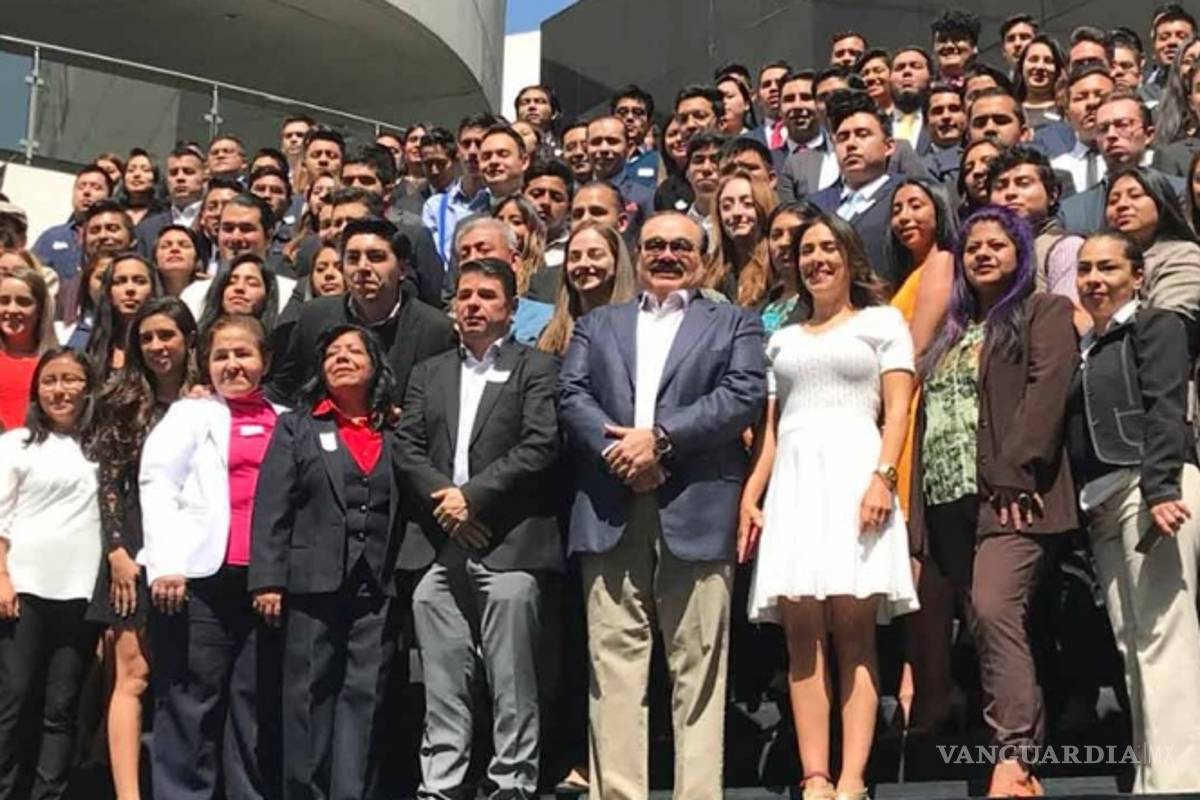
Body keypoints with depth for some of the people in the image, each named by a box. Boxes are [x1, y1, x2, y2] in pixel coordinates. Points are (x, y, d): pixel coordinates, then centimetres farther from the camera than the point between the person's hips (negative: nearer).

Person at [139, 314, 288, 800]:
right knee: (190, 704, -3)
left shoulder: (287, 422, 17)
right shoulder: (190, 414, 11)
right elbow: (157, 485, 0)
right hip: (201, 577, -2)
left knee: (257, 709, 5)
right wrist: (166, 564, -11)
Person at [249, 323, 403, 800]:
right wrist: (267, 580, -8)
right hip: (314, 582, -1)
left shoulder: (395, 434, 14)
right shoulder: (296, 428, 10)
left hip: (377, 587, 1)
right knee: (309, 695, 3)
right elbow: (271, 508, 2)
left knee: (364, 696, -1)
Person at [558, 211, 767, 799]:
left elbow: (744, 396, -1)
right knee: (614, 659, -1)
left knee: (697, 662, -2)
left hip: (697, 512, -2)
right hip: (610, 511, 2)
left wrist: (658, 438, -10)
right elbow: (572, 396, 8)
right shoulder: (596, 324, 24)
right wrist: (618, 453, -10)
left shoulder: (735, 324, 16)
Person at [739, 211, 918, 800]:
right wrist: (750, 495, 6)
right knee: (801, 631, -6)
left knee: (853, 627, -11)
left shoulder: (882, 322, 14)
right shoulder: (782, 338, 26)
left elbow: (897, 407, 2)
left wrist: (882, 477, -14)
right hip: (792, 484, 4)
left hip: (854, 474, -4)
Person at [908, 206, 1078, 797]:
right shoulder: (951, 333, 26)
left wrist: (1014, 472, -19)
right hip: (945, 499, 7)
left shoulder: (1045, 312, 7)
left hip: (1006, 494, -7)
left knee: (994, 610, -23)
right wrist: (917, 501, 12)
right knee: (935, 620, 4)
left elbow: (1046, 391, -8)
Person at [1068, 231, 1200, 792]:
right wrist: (1077, 506, 9)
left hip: (1150, 488, -7)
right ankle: (1149, 774, 7)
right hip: (1100, 502, 7)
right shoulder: (1083, 347, 23)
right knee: (1130, 641, 5)